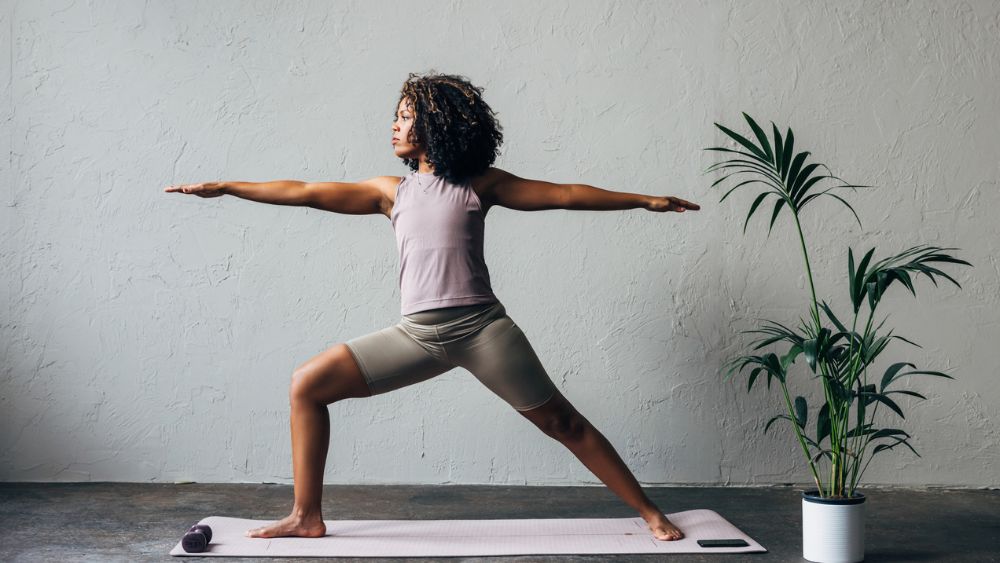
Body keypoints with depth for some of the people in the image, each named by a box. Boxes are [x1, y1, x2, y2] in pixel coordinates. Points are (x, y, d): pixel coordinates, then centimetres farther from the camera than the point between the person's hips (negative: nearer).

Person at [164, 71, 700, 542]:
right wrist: (224, 186, 8)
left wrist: (646, 200, 7)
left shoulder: (480, 184, 8)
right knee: (306, 384, -2)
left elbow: (564, 194, 8)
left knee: (561, 421, 0)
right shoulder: (391, 190, 15)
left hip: (482, 327, -3)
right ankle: (306, 517, 7)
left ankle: (650, 513, 13)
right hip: (416, 332, 3)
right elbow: (307, 192, 12)